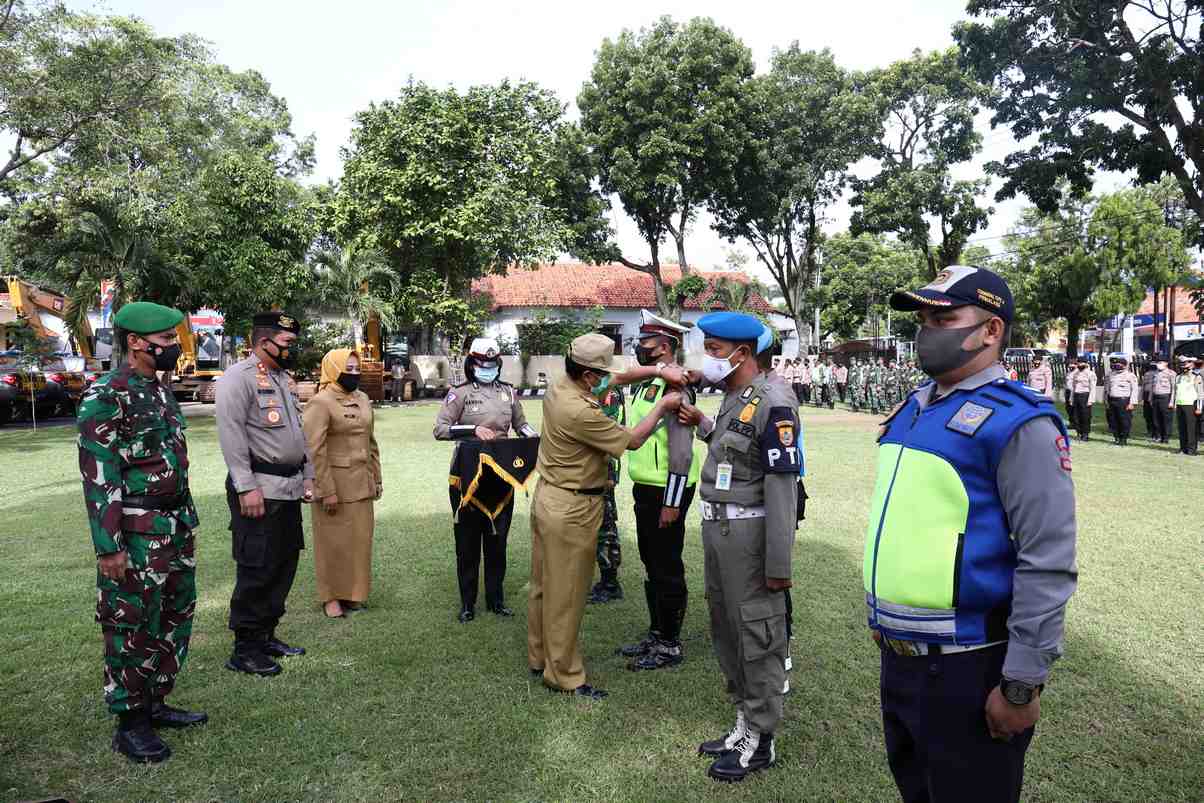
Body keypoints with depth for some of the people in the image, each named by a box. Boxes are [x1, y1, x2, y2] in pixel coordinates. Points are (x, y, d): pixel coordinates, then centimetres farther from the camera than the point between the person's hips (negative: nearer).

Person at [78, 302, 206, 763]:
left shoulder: (161, 391, 12)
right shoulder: (105, 397, -14)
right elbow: (97, 476, -18)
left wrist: (188, 522, 18)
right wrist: (109, 546, -19)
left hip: (175, 526, 9)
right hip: (136, 533, -9)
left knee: (175, 620, 16)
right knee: (132, 629, 3)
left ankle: (155, 704, 31)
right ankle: (130, 724, 17)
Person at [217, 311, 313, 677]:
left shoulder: (284, 378, 17)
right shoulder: (239, 377, -11)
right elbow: (231, 435, -18)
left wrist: (307, 477, 18)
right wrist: (246, 487, -22)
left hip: (289, 488, 9)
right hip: (258, 489, -9)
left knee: (285, 564, 14)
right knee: (257, 569, -3)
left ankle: (266, 635, 27)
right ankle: (245, 649, 9)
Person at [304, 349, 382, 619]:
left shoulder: (363, 399, 12)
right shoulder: (320, 403, -11)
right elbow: (315, 450, -15)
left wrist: (376, 479, 15)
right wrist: (326, 490, -17)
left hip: (361, 484, 7)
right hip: (335, 482, -7)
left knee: (360, 539, 11)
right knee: (334, 541, 3)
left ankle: (353, 592, 25)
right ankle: (331, 596, 16)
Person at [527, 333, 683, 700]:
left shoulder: (558, 388, 1)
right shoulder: (581, 412, -27)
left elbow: (619, 377, 13)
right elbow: (632, 440, -15)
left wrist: (659, 370, 4)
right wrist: (662, 407, -2)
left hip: (547, 497, 10)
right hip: (571, 509, -10)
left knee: (543, 584, 19)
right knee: (566, 594, 3)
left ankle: (539, 657, 34)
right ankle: (564, 674, 15)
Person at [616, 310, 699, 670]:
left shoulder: (673, 387, -18)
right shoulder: (646, 384, 13)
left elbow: (681, 450, -22)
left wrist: (671, 503, -22)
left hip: (666, 492, -10)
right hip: (645, 489, 10)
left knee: (667, 570, 1)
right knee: (652, 566, 18)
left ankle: (670, 646, 13)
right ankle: (655, 635, 31)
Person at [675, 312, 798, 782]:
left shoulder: (772, 404, -18)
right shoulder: (732, 399, 11)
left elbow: (782, 486, -20)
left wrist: (778, 565, -20)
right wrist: (703, 426, 12)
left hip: (749, 532, -9)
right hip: (716, 527, 10)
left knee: (758, 635, 4)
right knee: (725, 627, 18)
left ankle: (759, 740, 19)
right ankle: (745, 721, 35)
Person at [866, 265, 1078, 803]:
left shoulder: (1016, 422, -16)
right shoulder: (913, 409, 8)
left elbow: (1047, 565, -19)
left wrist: (1022, 685, -18)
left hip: (966, 667, -7)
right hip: (896, 656, 8)